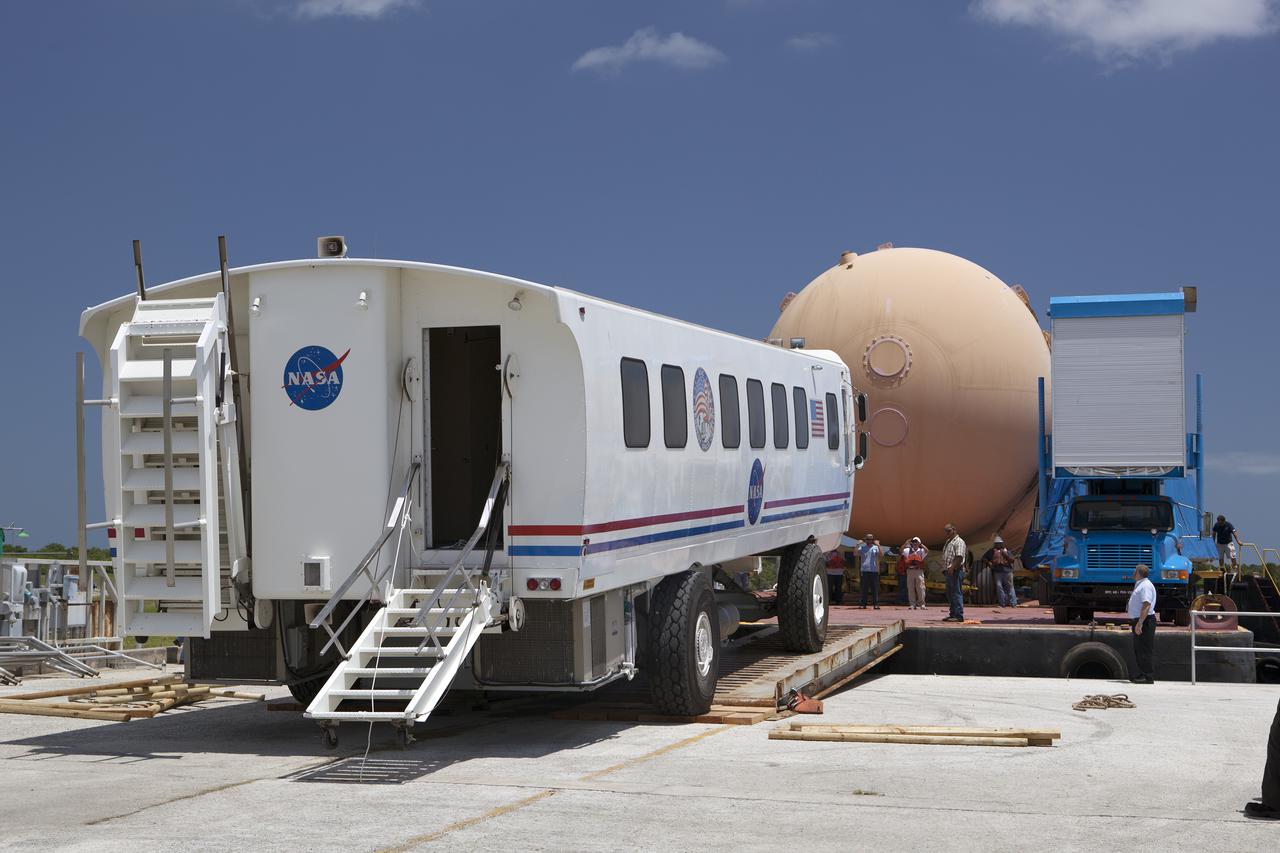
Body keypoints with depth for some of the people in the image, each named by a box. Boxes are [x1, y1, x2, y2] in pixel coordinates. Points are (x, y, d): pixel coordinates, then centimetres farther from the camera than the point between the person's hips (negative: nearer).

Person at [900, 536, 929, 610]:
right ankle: (913, 604, 5)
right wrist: (906, 544, -3)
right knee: (910, 588, 1)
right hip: (910, 570, 2)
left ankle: (921, 604, 0)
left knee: (920, 587, -5)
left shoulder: (921, 551, 10)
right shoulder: (907, 550, 14)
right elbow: (901, 550, 2)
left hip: (919, 570, -2)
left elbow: (927, 551, -8)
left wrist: (921, 544, -5)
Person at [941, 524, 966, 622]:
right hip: (949, 571, 10)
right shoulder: (948, 542, 22)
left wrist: (952, 568, -27)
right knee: (950, 594, 13)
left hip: (956, 571, -10)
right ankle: (953, 614, 18)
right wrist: (945, 569, 18)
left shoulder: (959, 542, -8)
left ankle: (959, 616, -12)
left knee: (957, 593, -11)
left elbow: (959, 557, -20)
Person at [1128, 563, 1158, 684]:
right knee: (1138, 650, 15)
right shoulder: (1140, 585, 19)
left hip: (1145, 620, -11)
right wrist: (1136, 623, 26)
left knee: (1145, 650, -10)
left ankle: (1148, 677, -9)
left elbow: (1146, 605, -25)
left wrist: (1139, 623, -29)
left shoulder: (1145, 586, -15)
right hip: (1139, 621, 11)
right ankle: (1142, 674, 22)